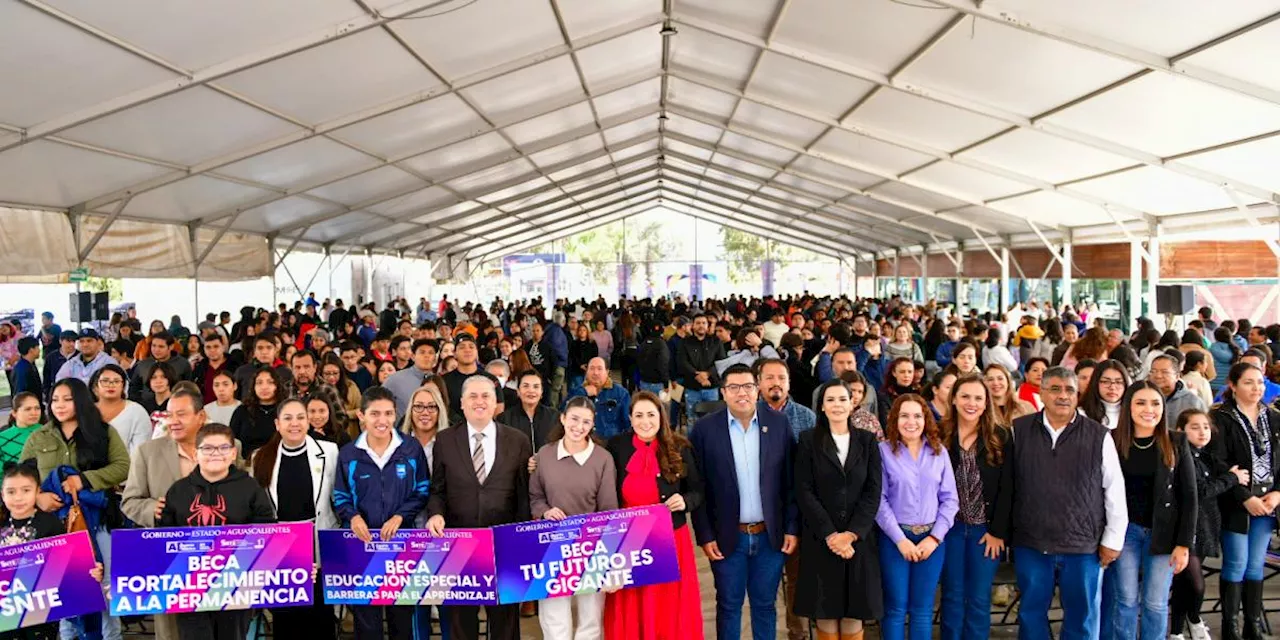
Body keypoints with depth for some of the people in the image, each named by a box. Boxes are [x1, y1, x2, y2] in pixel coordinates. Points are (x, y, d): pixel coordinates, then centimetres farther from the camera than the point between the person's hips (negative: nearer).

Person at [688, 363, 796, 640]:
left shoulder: (778, 423, -2)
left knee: (765, 604, 14)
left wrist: (792, 528, -2)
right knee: (728, 605, 12)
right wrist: (705, 535, -7)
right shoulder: (705, 429, -8)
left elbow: (790, 481, 1)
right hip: (727, 536, -1)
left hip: (771, 534, 1)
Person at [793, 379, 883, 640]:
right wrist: (830, 534, -13)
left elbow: (873, 492, 0)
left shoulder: (867, 440, 6)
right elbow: (804, 492, -5)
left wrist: (851, 534, -11)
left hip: (859, 539, 1)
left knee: (854, 614, 3)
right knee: (825, 613, 2)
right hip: (820, 540, -1)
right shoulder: (808, 440, 1)